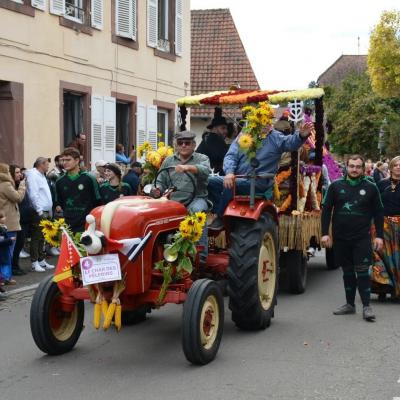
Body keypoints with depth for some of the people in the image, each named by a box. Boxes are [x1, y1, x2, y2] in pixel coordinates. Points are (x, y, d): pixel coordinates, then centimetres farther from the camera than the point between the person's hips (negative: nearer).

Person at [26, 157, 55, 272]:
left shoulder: (41, 175, 18)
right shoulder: (33, 175, -11)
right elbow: (33, 195, -19)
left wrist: (49, 212, 15)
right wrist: (39, 211, -19)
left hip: (45, 212, 9)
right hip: (38, 213, -9)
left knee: (42, 238, 14)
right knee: (36, 238, -4)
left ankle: (42, 260, 21)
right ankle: (35, 263, 0)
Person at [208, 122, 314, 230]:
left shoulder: (276, 138, 1)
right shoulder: (243, 136, 9)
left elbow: (291, 142, -17)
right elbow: (231, 156, 2)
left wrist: (301, 135, -41)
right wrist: (229, 172, -19)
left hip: (259, 183, -4)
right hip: (237, 179, 5)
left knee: (232, 185, -29)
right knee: (210, 181, -9)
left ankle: (220, 218, -13)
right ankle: (221, 211, -1)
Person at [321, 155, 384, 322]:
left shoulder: (370, 187, 2)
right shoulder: (336, 186, 3)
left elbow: (378, 213, 5)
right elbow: (326, 209, 4)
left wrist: (379, 236, 0)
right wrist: (325, 233, -2)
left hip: (362, 238, -2)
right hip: (341, 238, 2)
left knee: (362, 271, -6)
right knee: (347, 272, 11)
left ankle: (366, 306, 0)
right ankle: (350, 304, 22)